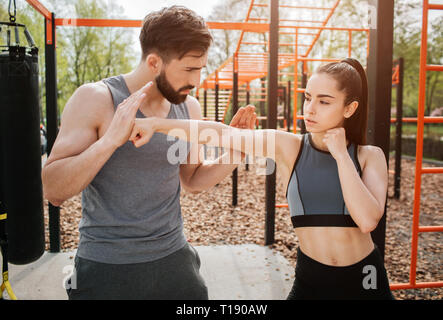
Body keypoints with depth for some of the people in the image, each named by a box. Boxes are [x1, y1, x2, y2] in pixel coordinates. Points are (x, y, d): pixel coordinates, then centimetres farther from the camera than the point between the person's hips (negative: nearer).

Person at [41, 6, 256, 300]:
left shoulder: (190, 107, 0)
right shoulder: (96, 99, -13)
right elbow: (53, 192, -17)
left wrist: (232, 153, -6)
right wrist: (111, 139, -30)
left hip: (174, 258, 4)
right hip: (106, 267, -4)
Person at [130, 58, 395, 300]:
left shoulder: (370, 156, -6)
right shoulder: (288, 146, -8)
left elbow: (368, 220, -20)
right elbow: (222, 134, -18)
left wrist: (341, 155, -20)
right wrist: (155, 124, -25)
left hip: (365, 279, 1)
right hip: (311, 279, 0)